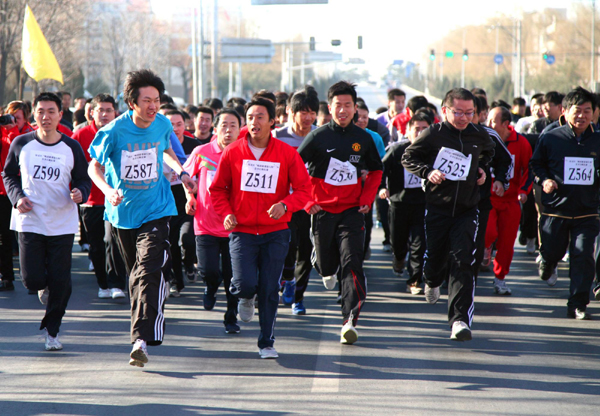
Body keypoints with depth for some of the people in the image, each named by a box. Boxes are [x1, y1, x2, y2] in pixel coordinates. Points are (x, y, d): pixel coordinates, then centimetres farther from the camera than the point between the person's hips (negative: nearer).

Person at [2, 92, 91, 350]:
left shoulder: (71, 147, 0)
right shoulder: (21, 144, 0)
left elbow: (83, 179, 7)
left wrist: (80, 193, -15)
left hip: (62, 224, 0)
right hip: (29, 221, 0)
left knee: (60, 282, -2)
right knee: (32, 279, -6)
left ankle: (51, 330, 16)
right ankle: (45, 287, 32)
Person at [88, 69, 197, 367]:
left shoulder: (163, 125, -4)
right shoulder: (115, 131, -13)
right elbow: (95, 166, -3)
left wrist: (180, 172, 3)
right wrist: (108, 190, -21)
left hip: (155, 211, -1)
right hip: (122, 212, 1)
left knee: (149, 273, -18)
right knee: (135, 274, 16)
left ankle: (142, 339, -25)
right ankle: (143, 327, 38)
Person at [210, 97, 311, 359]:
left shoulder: (287, 153, -1)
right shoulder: (233, 152, 1)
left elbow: (304, 189, 1)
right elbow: (217, 188, 10)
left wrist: (285, 205, -18)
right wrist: (226, 213, -7)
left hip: (275, 232, 0)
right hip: (242, 231, 0)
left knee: (270, 291, 0)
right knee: (245, 284, -15)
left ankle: (267, 343, 15)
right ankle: (246, 297, 24)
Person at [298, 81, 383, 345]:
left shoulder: (363, 139, 4)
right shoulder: (318, 137, -4)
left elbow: (376, 171, 18)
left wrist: (367, 198, 4)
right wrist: (306, 201, -6)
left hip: (352, 211, 0)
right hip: (322, 210, 0)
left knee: (351, 263, -14)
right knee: (325, 262, 10)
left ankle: (350, 321, -19)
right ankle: (328, 272, 51)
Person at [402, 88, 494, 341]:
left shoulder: (480, 137, 5)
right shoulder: (433, 135, -5)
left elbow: (489, 153, 28)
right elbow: (408, 158, 3)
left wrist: (482, 169, 9)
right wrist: (427, 171, -14)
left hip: (466, 209, 1)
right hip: (437, 208, -1)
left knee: (462, 261, -13)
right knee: (435, 257, 8)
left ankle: (460, 320, -18)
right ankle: (432, 281, 48)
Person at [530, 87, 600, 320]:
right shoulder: (551, 139, -2)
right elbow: (536, 164, 10)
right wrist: (544, 180, -8)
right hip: (555, 208, 0)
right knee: (551, 252, 8)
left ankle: (578, 305, -2)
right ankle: (547, 264, 48)